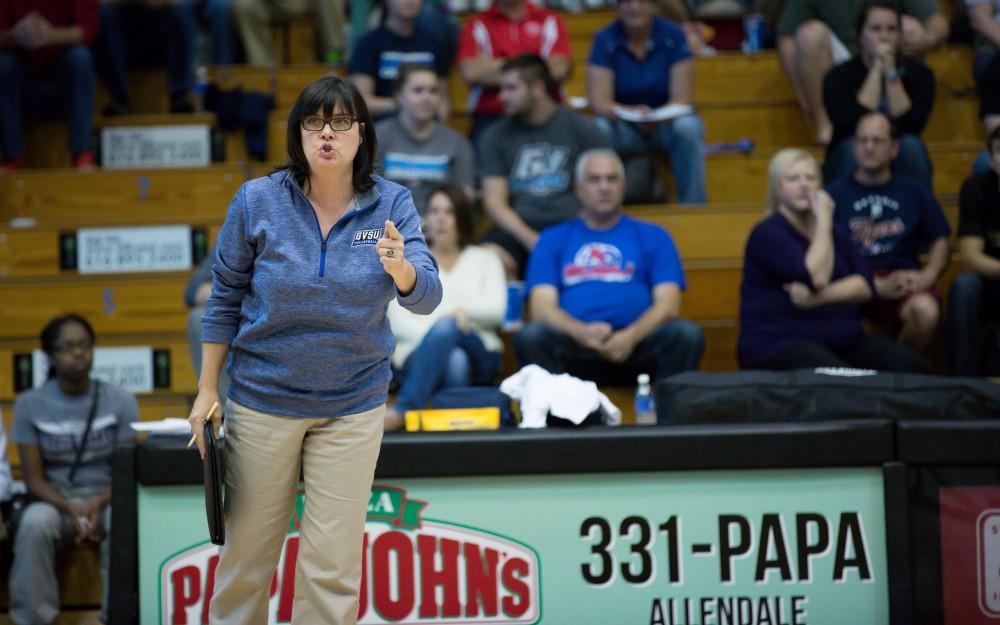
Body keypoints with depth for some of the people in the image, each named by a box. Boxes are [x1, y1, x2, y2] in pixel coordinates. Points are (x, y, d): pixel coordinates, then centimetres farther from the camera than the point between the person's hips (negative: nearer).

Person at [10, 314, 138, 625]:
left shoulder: (120, 400, -3)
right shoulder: (30, 404, -3)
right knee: (34, 523, -35)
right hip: (56, 500, 0)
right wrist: (70, 509, -23)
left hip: (107, 497, 0)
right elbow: (34, 478, -4)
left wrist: (99, 504, -23)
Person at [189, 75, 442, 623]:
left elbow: (426, 296, -18)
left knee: (334, 565, 3)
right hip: (262, 396, 0)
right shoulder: (257, 201, -9)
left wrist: (401, 268, -41)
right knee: (247, 549, 9)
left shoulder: (392, 204, -7)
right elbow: (225, 298, 0)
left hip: (353, 405, 0)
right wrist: (207, 391, 1)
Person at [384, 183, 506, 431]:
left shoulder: (485, 259, 24)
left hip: (478, 355, 0)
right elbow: (397, 322, 5)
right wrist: (432, 335, -15)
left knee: (445, 327, -38)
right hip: (418, 355, 0)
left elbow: (495, 311, 7)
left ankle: (403, 409, -54)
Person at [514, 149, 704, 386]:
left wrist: (631, 336, -15)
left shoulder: (652, 237, 18)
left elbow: (668, 304, 6)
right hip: (574, 344, 0)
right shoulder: (553, 240, 18)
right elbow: (543, 307, 5)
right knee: (530, 337, -31)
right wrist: (582, 332, -17)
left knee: (687, 334, -29)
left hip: (639, 346, 0)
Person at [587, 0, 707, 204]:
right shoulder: (605, 40, -7)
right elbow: (599, 103, -13)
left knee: (688, 128, -33)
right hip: (625, 126, 0)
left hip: (667, 125, 0)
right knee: (599, 131, -32)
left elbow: (682, 99, -11)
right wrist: (631, 112, -34)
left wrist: (658, 118, -33)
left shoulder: (673, 36, -7)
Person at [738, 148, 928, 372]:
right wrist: (823, 220, -8)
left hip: (841, 340, 7)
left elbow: (865, 286, 3)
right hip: (780, 345, -7)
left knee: (911, 364, -17)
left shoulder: (835, 233, 18)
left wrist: (818, 297, -14)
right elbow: (817, 278, -19)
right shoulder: (767, 234, -4)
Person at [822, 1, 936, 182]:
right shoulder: (839, 76, -9)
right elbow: (851, 127, -26)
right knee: (853, 147, -31)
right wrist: (877, 70, -22)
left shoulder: (918, 73, -4)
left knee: (910, 145, -28)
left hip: (900, 165, 1)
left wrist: (891, 71, -23)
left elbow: (911, 126, -20)